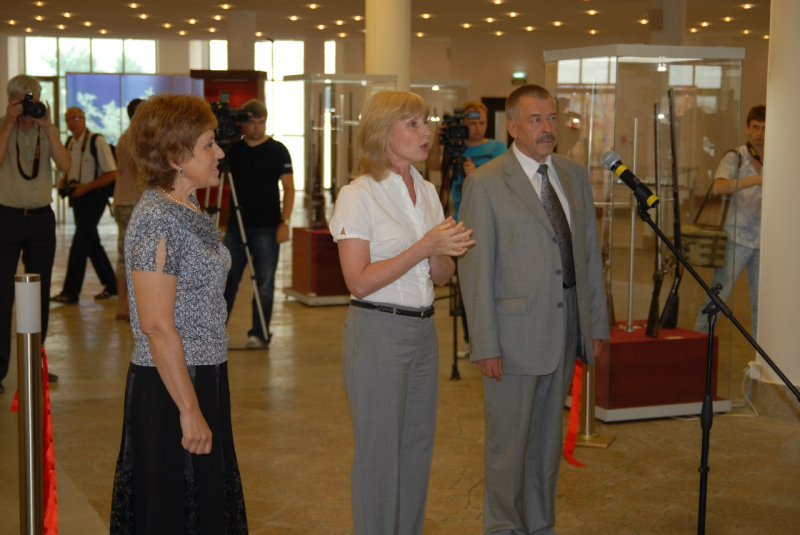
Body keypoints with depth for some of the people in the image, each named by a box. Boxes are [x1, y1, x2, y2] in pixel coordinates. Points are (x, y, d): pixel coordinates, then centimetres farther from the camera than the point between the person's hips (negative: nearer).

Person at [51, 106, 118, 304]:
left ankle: (70, 292, -5)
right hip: (77, 198, 8)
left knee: (80, 244, -9)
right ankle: (111, 284, 24)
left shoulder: (97, 141, -13)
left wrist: (85, 187, -20)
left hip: (93, 197, -8)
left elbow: (112, 174, -15)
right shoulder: (69, 143, 8)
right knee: (92, 244, 13)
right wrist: (64, 180, 1)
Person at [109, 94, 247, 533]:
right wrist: (190, 410, -22)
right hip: (170, 386, -9)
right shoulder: (156, 220, -20)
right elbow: (157, 327, -23)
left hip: (203, 377, 9)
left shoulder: (188, 210, 10)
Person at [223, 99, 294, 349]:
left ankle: (259, 334, 7)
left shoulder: (277, 150, 0)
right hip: (236, 224, 3)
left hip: (266, 227, -3)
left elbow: (288, 188, -3)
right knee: (226, 279, 6)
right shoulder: (233, 149, 9)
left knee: (264, 283, -1)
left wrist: (285, 221, -12)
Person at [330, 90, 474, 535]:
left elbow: (442, 276, 11)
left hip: (423, 331, 7)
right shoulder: (357, 196, -12)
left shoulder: (427, 192, 10)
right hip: (378, 332, -7)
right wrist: (424, 247, -21)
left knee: (417, 446, 14)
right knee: (379, 451, 2)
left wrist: (448, 251, -12)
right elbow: (359, 281, -18)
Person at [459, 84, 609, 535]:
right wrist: (485, 345, -14)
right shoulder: (486, 183, -9)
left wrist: (597, 325, 8)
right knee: (509, 442, 4)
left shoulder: (575, 176, 9)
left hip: (566, 329, 6)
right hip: (515, 332, -5)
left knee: (548, 439, 16)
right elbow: (476, 269, -11)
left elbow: (590, 256, 12)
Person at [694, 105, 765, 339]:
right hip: (737, 239, -3)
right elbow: (717, 187, -21)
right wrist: (757, 179, -30)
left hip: (765, 241, 3)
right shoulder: (735, 158, -2)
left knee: (761, 303, 7)